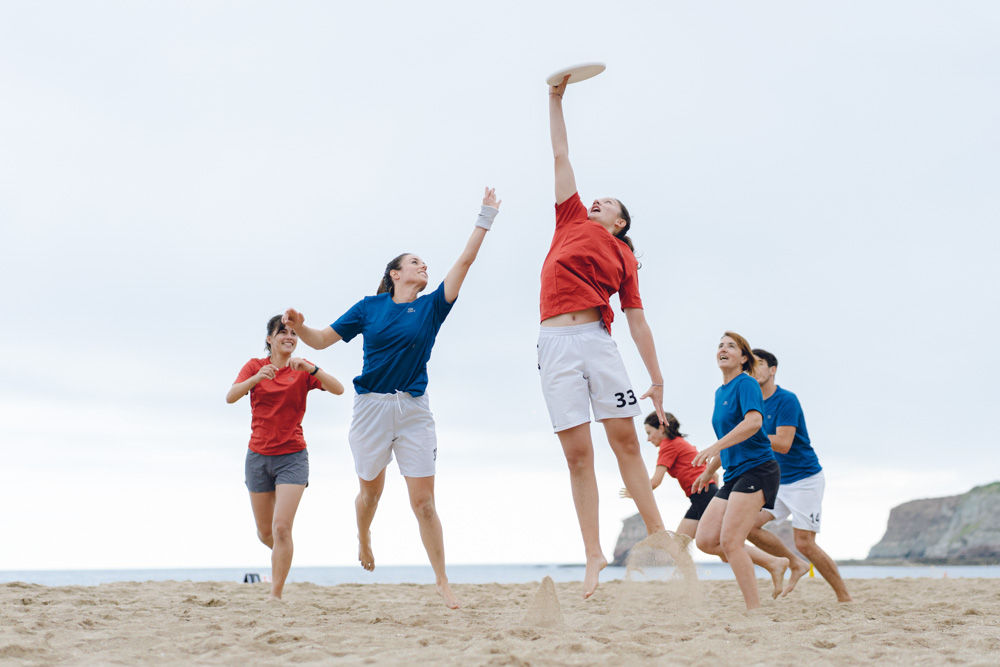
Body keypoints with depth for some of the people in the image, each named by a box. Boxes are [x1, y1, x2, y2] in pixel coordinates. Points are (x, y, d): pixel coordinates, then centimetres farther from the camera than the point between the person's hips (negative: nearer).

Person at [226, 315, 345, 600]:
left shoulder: (303, 370, 0)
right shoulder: (254, 366, 2)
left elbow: (338, 389, -16)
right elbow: (231, 396, -15)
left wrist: (310, 369, -31)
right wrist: (257, 378, -32)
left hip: (292, 456, -2)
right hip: (258, 456, 2)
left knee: (281, 527, -15)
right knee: (264, 533, 12)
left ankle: (276, 594, -11)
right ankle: (281, 555, 45)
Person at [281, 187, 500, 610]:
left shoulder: (431, 307, 8)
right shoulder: (370, 307, 6)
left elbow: (465, 261, 4)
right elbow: (321, 340, 7)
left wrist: (485, 218, 2)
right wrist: (298, 326, -13)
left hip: (414, 409, 0)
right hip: (372, 405, 0)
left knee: (423, 501, -5)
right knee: (370, 492, 13)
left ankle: (443, 584, 0)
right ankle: (363, 538, 46)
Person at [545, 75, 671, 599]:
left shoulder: (624, 257, 17)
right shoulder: (572, 220, 20)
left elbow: (637, 320, 13)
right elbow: (560, 154, 22)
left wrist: (656, 378, 7)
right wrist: (556, 100, 23)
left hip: (598, 340, 0)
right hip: (556, 344, 0)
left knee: (626, 441, -3)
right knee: (577, 452, -2)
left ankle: (657, 534, 1)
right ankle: (594, 555, -1)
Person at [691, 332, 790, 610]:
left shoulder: (746, 384, -8)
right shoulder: (720, 392, 18)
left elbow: (753, 421, -26)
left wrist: (714, 448, -32)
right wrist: (708, 472, 32)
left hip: (757, 469, -9)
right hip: (734, 474, 9)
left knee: (730, 541, -16)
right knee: (705, 540, 1)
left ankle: (754, 610, -9)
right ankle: (773, 563, 13)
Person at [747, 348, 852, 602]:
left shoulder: (786, 400, -16)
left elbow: (783, 444, -25)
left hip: (805, 479, -8)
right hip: (777, 481, 8)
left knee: (804, 543, -12)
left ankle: (845, 598, 2)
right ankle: (795, 565, 13)